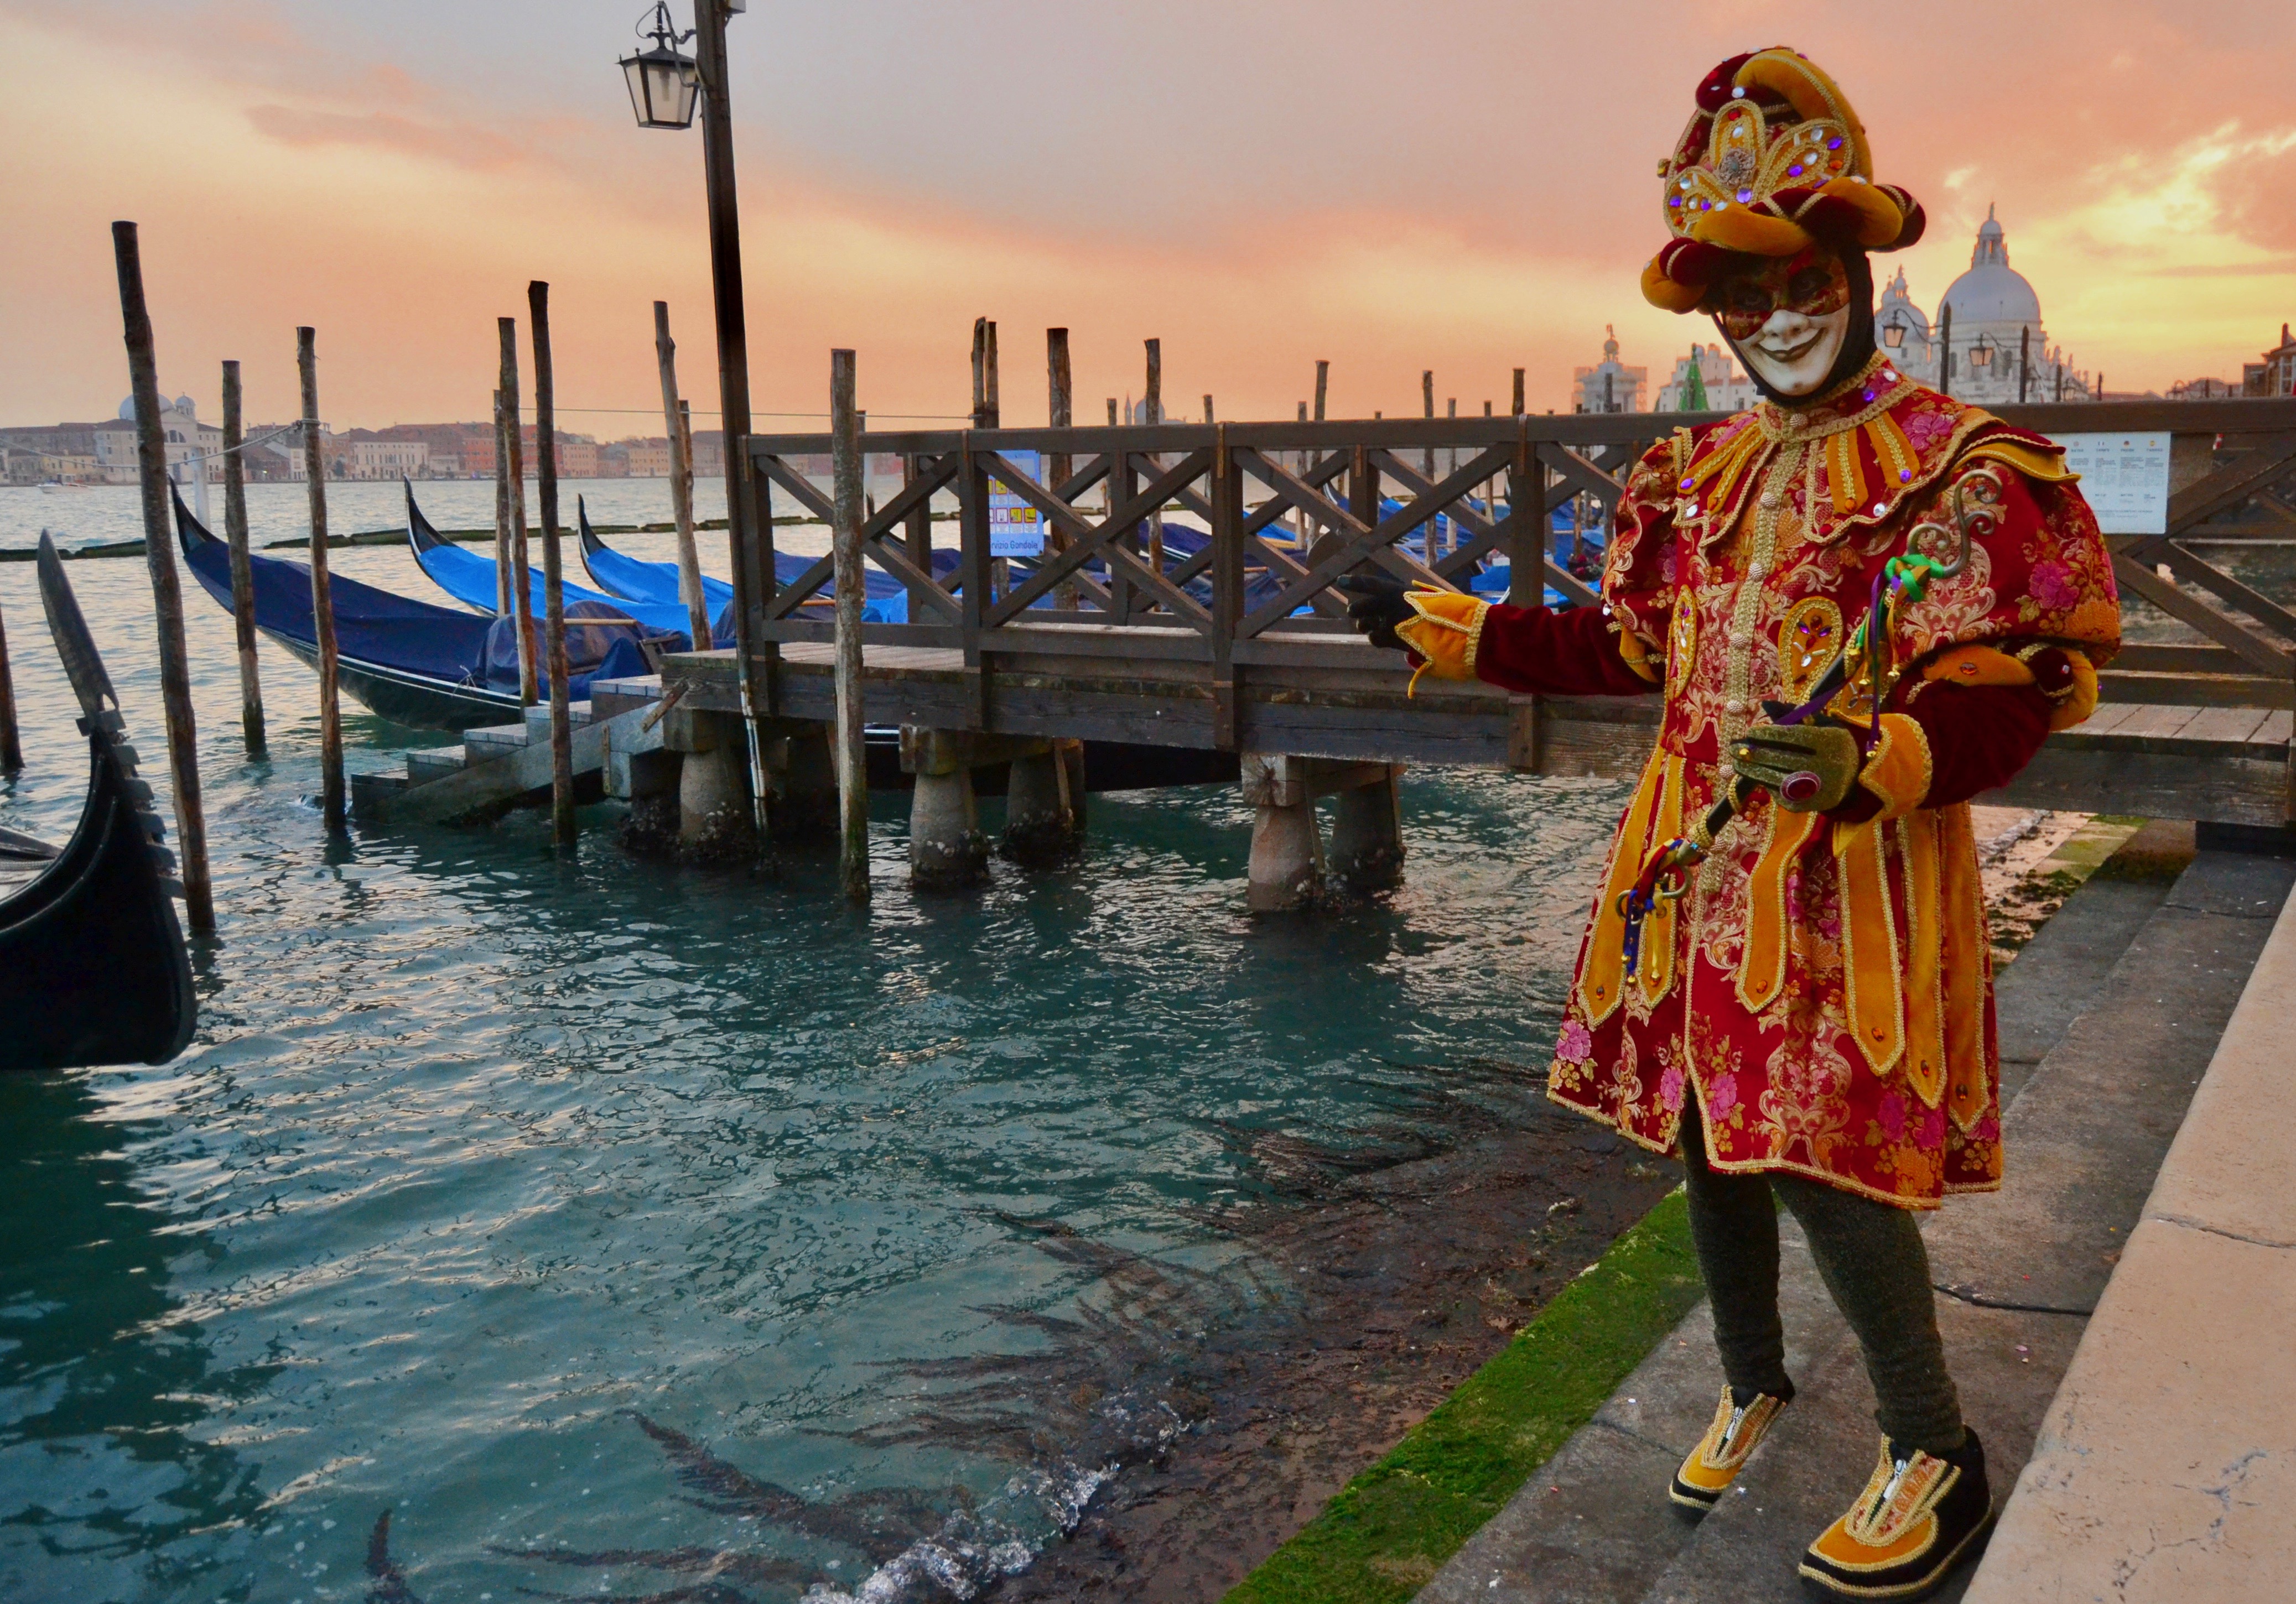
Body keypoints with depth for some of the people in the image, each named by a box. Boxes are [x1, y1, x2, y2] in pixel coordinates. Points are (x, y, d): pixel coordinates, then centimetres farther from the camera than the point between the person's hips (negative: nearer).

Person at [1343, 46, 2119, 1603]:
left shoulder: (1955, 465, -8)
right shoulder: (1701, 470, 12)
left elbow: (2006, 696, -14)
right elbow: (1626, 644, 19)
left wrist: (1874, 760, -33)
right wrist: (1440, 626, 18)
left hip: (1852, 869, -6)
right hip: (1695, 865, 7)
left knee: (1828, 1154, -7)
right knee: (1706, 1132, 14)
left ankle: (1933, 1448, 17)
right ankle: (1754, 1383, 38)